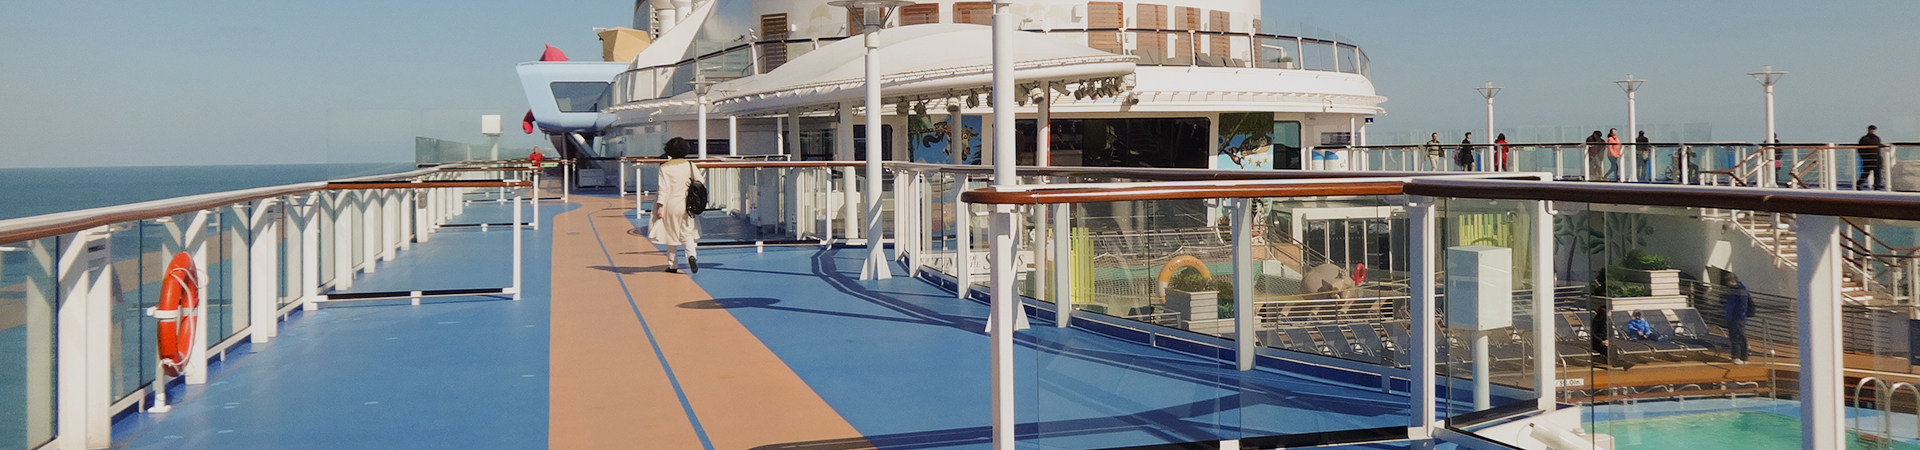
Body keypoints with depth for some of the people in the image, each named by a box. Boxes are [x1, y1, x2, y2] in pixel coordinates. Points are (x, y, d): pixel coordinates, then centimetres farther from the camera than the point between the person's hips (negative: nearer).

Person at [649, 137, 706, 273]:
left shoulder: (664, 167, -5)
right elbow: (700, 182, -3)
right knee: (687, 233, 9)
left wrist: (659, 206, -9)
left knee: (670, 235, 11)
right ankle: (691, 254, -19)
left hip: (670, 204, -1)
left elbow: (663, 188, -9)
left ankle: (672, 265, 15)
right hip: (685, 205, 1)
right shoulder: (689, 165, -1)